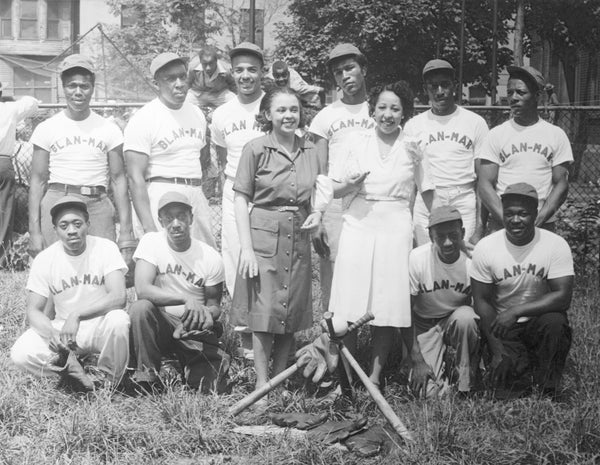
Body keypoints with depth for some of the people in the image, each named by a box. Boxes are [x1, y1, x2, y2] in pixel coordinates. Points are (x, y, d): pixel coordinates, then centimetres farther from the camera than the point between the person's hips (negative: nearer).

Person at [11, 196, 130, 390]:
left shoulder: (105, 248, -12)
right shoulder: (44, 259, -6)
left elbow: (118, 297, -24)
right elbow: (34, 310, -6)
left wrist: (76, 315, -35)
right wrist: (51, 334, -29)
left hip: (100, 324, -1)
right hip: (62, 327, 1)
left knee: (118, 320, -36)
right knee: (20, 354, -24)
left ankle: (108, 381, -12)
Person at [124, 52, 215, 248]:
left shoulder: (197, 114, 15)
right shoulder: (143, 120, -7)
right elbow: (136, 178, -13)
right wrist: (149, 228, -21)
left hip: (196, 196, 7)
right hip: (162, 196, -6)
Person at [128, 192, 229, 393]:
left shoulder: (211, 258, -6)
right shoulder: (151, 241, -9)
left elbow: (214, 305, 5)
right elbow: (142, 289, -23)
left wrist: (208, 314, -20)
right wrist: (186, 299, -34)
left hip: (195, 328, 1)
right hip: (160, 322, -1)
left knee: (214, 387, -16)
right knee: (140, 308, -34)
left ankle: (191, 366, 20)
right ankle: (146, 377, -17)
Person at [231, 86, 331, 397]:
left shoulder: (310, 152, 9)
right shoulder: (256, 149, -4)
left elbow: (321, 194, 21)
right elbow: (241, 199, -5)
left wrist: (317, 212, -2)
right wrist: (246, 247, -12)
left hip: (298, 238, 4)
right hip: (264, 234, -4)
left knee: (292, 314, 7)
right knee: (264, 312, -3)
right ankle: (261, 384, 5)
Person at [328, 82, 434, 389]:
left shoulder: (413, 148, 7)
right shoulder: (355, 142, 6)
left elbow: (427, 192, 13)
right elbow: (334, 190, 7)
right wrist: (350, 185, -13)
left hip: (395, 229, 0)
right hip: (357, 225, 0)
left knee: (389, 305, -2)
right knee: (349, 305, -5)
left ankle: (375, 374, 9)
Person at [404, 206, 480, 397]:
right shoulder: (416, 259, -20)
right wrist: (417, 361, -17)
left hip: (460, 320, 1)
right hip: (424, 326, -1)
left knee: (464, 316, -36)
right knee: (427, 391, -20)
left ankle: (467, 386, -14)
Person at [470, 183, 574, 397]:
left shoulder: (556, 245, -13)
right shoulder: (485, 248, -10)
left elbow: (563, 297, -19)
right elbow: (482, 301, -6)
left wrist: (515, 311, -28)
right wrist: (497, 351, -12)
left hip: (541, 319, 0)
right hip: (503, 326, 0)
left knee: (556, 322, -34)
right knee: (507, 381, -22)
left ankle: (546, 392, -13)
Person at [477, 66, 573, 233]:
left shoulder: (556, 135, 6)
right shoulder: (496, 134, 4)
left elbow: (561, 184, 3)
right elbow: (485, 185, -1)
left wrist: (537, 220, -11)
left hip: (543, 224, 0)